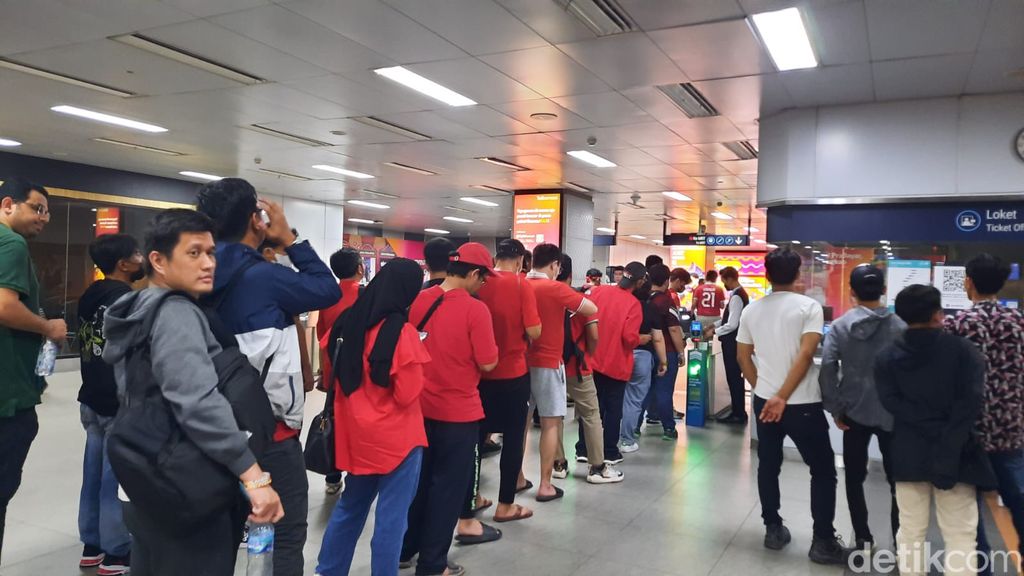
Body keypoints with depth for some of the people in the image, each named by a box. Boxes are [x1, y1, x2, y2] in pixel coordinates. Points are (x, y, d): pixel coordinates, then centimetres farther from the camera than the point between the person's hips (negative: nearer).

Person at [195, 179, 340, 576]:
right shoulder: (263, 276, -18)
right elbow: (329, 289, -9)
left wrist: (266, 246, 9)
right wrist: (289, 238, -5)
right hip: (271, 425, -8)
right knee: (288, 531, 3)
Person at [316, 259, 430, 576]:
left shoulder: (349, 320, 0)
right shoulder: (402, 332, -20)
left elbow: (331, 374, 13)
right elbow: (407, 394, -18)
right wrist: (414, 368, -3)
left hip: (356, 431, 7)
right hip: (395, 436, -7)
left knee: (350, 506, 23)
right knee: (391, 516, 6)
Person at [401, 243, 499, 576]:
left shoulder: (420, 300, 0)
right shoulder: (475, 309, -18)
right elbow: (488, 363, -15)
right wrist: (492, 349, 4)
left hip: (421, 406, 6)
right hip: (458, 412, -6)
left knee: (418, 479, 20)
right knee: (448, 486, 9)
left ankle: (404, 549, 32)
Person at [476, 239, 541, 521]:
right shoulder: (522, 285, -11)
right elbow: (534, 332, -15)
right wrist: (523, 336, 6)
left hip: (480, 371, 4)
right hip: (513, 373, -4)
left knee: (476, 434, 15)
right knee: (513, 438, 7)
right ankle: (505, 505, 15)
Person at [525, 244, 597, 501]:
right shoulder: (556, 289, -13)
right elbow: (592, 310, -8)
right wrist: (573, 298, 9)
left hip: (521, 361, 6)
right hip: (547, 363, -6)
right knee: (550, 423, 3)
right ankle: (545, 485, 7)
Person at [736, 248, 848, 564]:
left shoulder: (751, 310, 4)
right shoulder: (809, 307, -9)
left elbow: (742, 356, 9)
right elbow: (805, 355, -18)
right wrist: (783, 397, -17)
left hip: (764, 401, 5)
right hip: (802, 404, -4)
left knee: (768, 466, 15)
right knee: (823, 470, 8)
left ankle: (773, 530, 23)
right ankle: (823, 542, 11)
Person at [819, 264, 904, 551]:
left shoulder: (840, 326, -4)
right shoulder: (900, 326, -6)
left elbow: (827, 368, -11)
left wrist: (836, 409, -4)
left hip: (855, 411, 1)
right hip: (892, 412, 0)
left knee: (855, 477, 14)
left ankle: (863, 539, 19)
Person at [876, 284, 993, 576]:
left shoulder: (887, 356, 1)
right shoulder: (965, 351, -5)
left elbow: (892, 402, -10)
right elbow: (970, 405, -14)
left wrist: (937, 432, -11)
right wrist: (949, 452, -15)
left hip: (909, 456, 2)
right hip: (956, 456, -2)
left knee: (910, 534, 11)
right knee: (960, 537, 5)